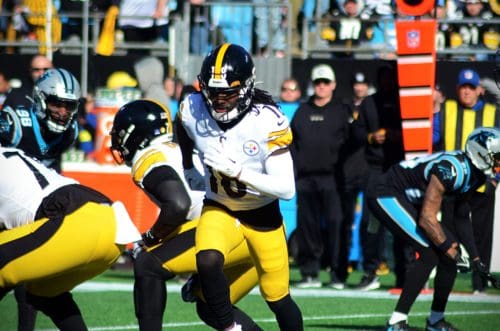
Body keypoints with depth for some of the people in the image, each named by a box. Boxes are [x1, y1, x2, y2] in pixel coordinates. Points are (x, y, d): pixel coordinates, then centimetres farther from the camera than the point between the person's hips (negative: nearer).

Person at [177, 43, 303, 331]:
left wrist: (235, 170, -39)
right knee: (208, 261, -30)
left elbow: (286, 189, -31)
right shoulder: (193, 111, -17)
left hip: (263, 214, -2)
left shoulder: (267, 121, -28)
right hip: (219, 209, 2)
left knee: (278, 298, 8)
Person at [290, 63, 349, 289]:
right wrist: (292, 172, 6)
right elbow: (292, 142, 16)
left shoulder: (341, 110, 7)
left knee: (334, 223, -10)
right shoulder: (302, 111, 17)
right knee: (307, 224, 3)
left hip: (330, 177, -3)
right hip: (305, 177, 4)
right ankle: (309, 272, 9)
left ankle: (336, 272, -7)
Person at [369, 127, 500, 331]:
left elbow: (461, 217, 13)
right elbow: (426, 219, -28)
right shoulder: (452, 169, -29)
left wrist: (474, 257, 8)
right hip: (385, 195, -10)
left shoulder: (474, 174, 1)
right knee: (430, 252, -21)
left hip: (410, 201, 10)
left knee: (450, 250, 5)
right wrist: (449, 249, -19)